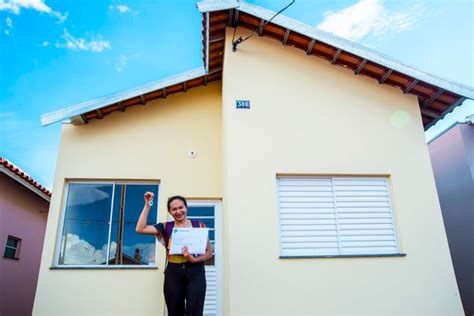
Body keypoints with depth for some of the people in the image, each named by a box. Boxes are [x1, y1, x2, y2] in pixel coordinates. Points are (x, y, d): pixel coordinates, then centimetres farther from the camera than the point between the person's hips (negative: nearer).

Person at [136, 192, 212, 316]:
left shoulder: (198, 225, 4)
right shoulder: (166, 227, 7)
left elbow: (209, 252, 5)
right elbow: (140, 229, -4)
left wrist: (194, 259, -14)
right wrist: (147, 205, -4)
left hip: (195, 272, -1)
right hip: (173, 273, 2)